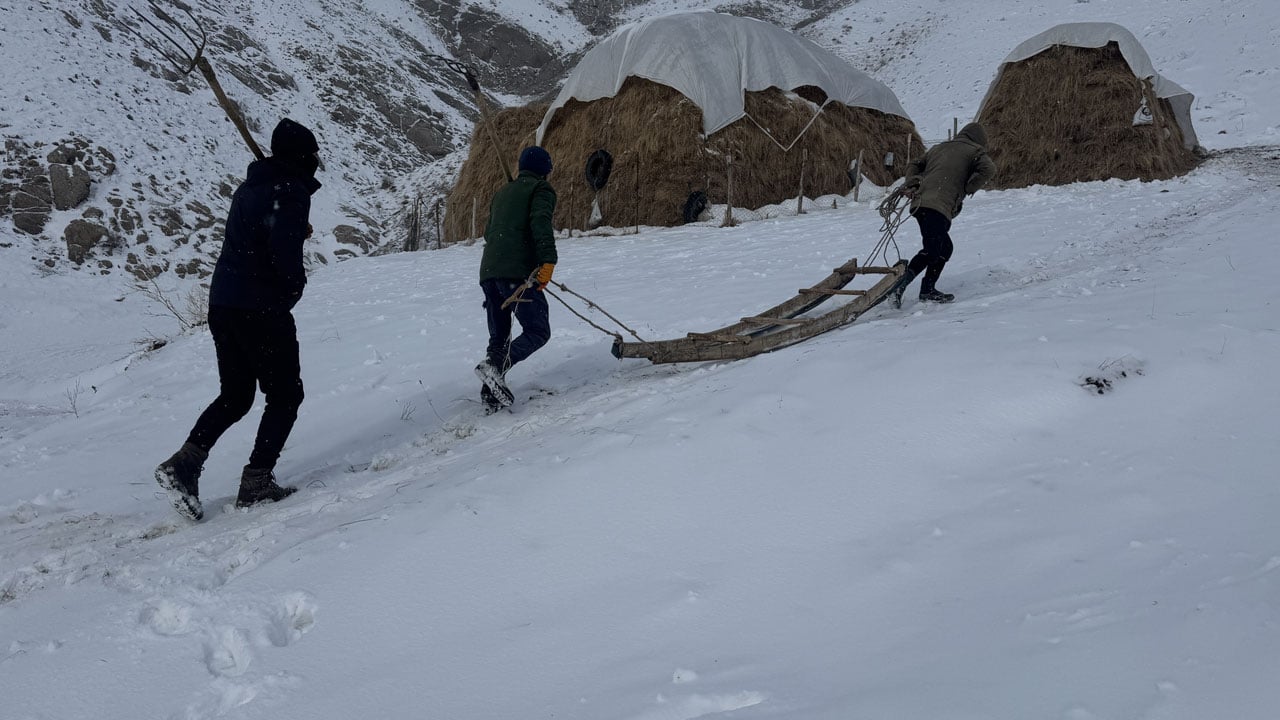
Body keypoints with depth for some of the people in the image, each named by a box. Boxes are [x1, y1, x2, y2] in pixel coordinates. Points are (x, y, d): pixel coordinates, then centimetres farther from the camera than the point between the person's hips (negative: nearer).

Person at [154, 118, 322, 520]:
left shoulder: (249, 188, 15)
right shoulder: (292, 192, -12)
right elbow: (284, 253, -22)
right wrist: (295, 285, -3)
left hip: (222, 303, 8)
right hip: (262, 309, -8)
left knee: (235, 396, 17)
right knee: (285, 395, 6)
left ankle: (185, 462, 2)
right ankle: (257, 482, 3)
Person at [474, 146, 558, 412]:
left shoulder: (502, 192, 27)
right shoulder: (542, 189, 5)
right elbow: (541, 223, -14)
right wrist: (548, 260, -22)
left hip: (488, 272, 7)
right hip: (518, 273, -7)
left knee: (498, 337, 13)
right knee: (537, 332, -4)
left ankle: (492, 395, 2)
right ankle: (495, 368, -25)